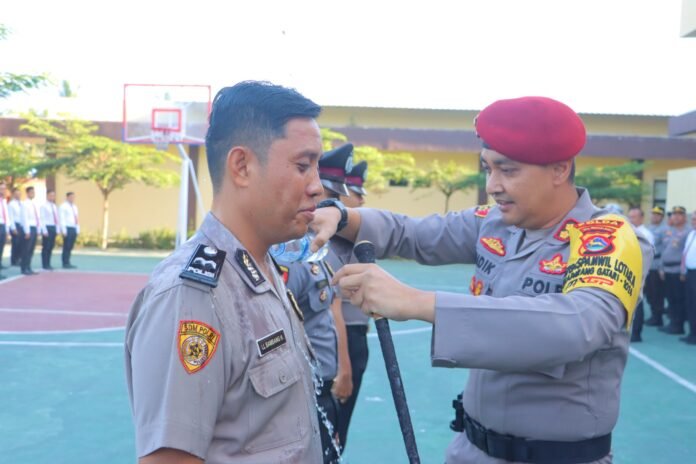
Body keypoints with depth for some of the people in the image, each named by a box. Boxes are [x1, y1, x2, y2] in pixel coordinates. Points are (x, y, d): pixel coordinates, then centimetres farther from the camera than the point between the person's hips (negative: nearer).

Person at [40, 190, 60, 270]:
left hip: (54, 228, 7)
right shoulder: (44, 206, -6)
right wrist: (44, 231, -16)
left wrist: (57, 229, 10)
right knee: (46, 247, -2)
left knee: (51, 246, 9)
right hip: (47, 227, -7)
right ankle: (45, 265, 4)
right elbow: (42, 219, -11)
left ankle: (48, 264, 16)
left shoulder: (54, 206, 14)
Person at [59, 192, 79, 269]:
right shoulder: (63, 206, -5)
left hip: (74, 229, 7)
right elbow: (62, 219, -10)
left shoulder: (74, 207, 18)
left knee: (70, 247, 7)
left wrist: (78, 230, 13)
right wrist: (64, 230, -16)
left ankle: (68, 263, 10)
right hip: (67, 228, -7)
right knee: (66, 247, -5)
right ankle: (65, 263, -2)